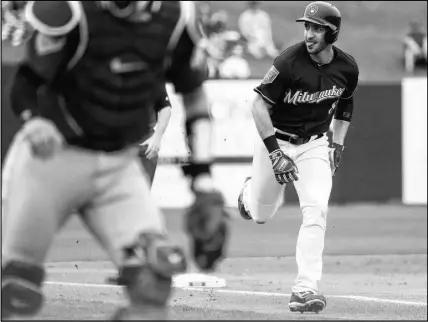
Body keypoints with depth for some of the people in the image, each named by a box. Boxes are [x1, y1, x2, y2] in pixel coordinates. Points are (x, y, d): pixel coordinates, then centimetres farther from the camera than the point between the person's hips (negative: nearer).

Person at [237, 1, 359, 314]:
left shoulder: (347, 68, -9)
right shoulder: (289, 62, -24)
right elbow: (259, 104, -21)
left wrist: (338, 146, 6)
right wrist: (275, 153, -27)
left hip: (314, 145, 2)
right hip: (276, 139, -2)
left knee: (316, 211, -18)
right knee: (261, 215, 12)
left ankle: (305, 288, -19)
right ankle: (250, 191, 51)